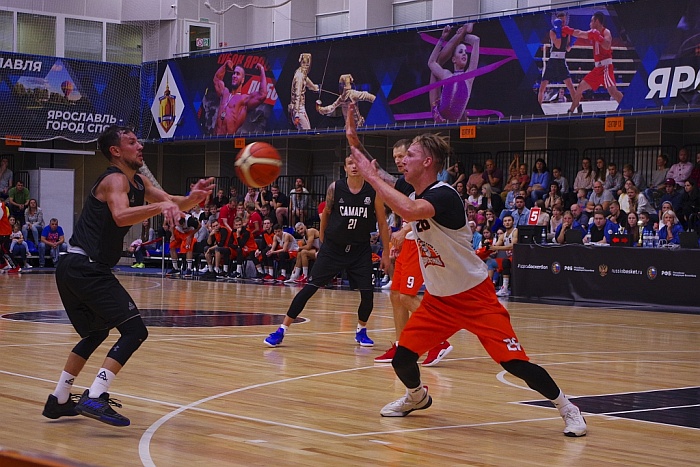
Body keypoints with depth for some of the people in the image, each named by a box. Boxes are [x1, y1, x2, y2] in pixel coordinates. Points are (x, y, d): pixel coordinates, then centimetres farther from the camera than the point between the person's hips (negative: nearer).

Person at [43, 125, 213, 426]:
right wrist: (160, 206, -41)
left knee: (95, 333, 26)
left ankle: (58, 400, 31)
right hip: (87, 267, -10)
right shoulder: (115, 180, -11)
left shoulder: (138, 182, 17)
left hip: (73, 268, 10)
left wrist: (194, 197, -3)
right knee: (135, 331, -13)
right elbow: (121, 216, -32)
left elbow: (174, 204, 17)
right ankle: (95, 398, -21)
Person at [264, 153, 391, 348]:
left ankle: (361, 331, 22)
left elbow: (382, 223, 1)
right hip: (333, 248, -1)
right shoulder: (335, 188, -7)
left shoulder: (373, 191, -7)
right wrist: (323, 242, 15)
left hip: (360, 250, 1)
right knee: (311, 287, -7)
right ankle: (282, 330, -3)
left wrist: (386, 253, 2)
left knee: (367, 292, -5)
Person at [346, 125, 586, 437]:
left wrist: (372, 176, -37)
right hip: (437, 299, 7)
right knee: (402, 359, -1)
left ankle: (568, 409, 3)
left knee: (514, 362, -15)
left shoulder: (443, 195, -24)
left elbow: (410, 211, -45)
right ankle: (416, 396, 32)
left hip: (475, 297, -7)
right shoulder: (415, 197, 4)